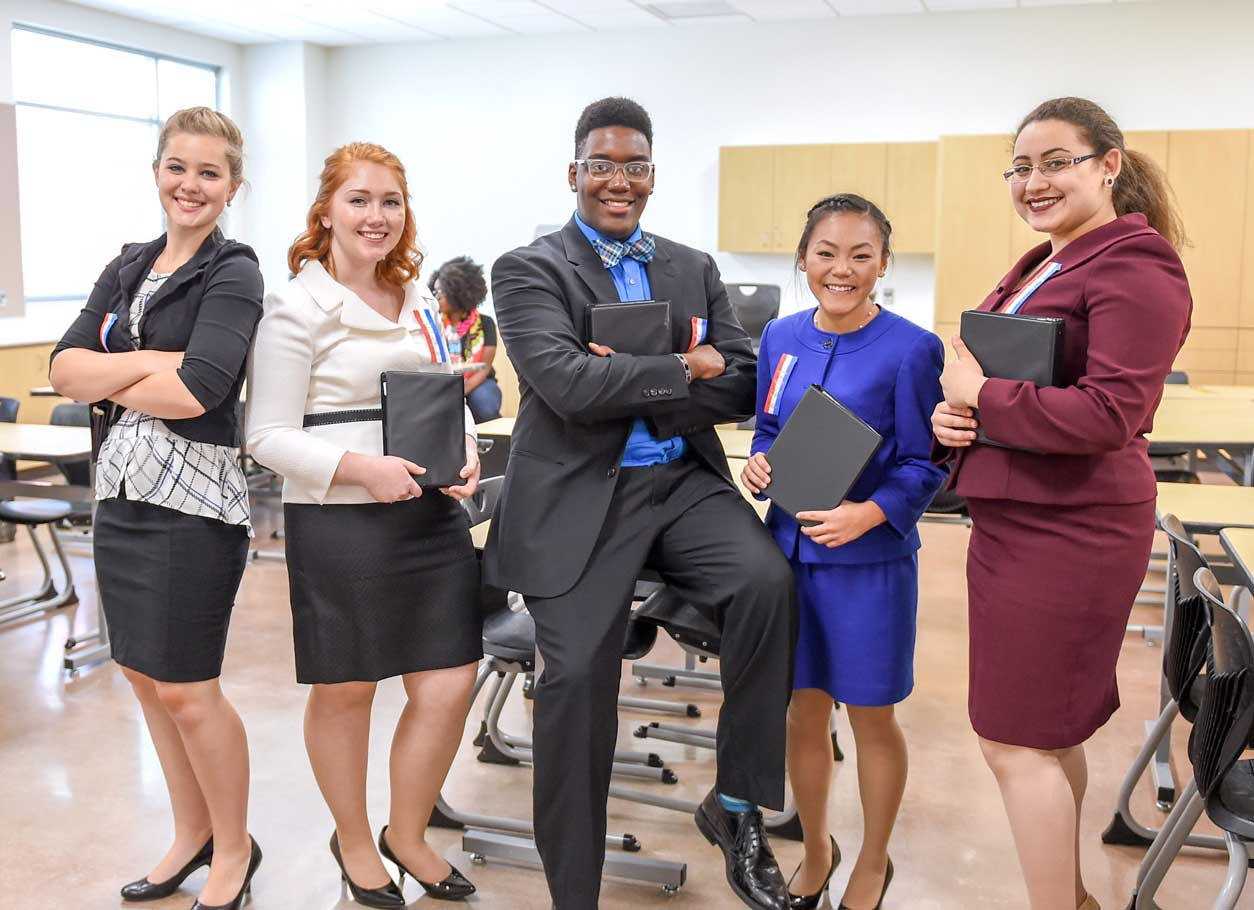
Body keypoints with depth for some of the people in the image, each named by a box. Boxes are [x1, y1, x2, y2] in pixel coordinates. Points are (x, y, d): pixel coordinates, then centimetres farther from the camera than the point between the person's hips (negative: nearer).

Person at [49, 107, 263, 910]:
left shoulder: (233, 274, -8)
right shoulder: (128, 269, 12)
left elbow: (197, 390, -22)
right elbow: (66, 368, 0)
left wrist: (111, 383, -6)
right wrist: (151, 363, -15)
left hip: (193, 497, -7)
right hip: (122, 490, 7)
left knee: (185, 688, 1)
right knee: (147, 677, 15)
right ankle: (192, 833, 34)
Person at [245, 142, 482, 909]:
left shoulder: (419, 301, 12)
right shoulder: (297, 308, -7)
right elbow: (269, 436, -10)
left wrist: (467, 451, 0)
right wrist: (360, 469, -22)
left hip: (432, 514, 6)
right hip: (338, 523, -5)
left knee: (449, 684, 6)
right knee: (345, 690, 11)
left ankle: (408, 836, 31)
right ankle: (354, 842, 36)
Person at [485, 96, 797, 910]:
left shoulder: (696, 269, 15)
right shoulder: (529, 270, 2)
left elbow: (741, 386, 4)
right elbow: (566, 384, -15)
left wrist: (631, 386, -10)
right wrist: (681, 369, -10)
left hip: (683, 482, 4)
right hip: (580, 496, -3)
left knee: (768, 581, -24)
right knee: (578, 676, -12)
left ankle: (737, 806, -4)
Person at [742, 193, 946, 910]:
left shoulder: (911, 349, -12)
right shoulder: (781, 338, 3)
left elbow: (925, 464, -9)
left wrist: (869, 513, -24)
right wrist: (760, 461, -7)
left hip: (869, 557, -4)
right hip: (789, 548, 4)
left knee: (872, 718, 11)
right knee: (804, 713, 15)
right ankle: (816, 851, 38)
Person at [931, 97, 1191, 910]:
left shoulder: (1134, 265, -14)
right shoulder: (1038, 268, 15)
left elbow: (1110, 413, -24)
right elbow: (989, 377, 20)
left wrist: (980, 393, -16)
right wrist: (951, 414, -2)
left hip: (1067, 531, -9)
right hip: (1013, 519, 9)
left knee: (1015, 742, -3)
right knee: (1050, 727, 19)